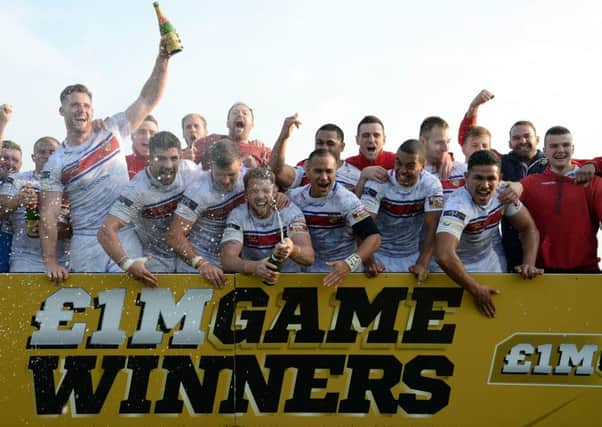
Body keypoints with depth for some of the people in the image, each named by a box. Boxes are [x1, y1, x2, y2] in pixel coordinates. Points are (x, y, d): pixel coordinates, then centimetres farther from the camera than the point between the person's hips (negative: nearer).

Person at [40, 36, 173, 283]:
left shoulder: (111, 131, 6)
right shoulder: (55, 165, 1)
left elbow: (148, 100, 3)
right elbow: (48, 216, -4)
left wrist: (162, 60, -10)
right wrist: (50, 263, -14)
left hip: (127, 236, 1)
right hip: (87, 242, -1)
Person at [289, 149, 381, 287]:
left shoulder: (346, 199, -13)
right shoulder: (294, 197, -1)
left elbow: (373, 237, -19)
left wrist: (350, 264, -32)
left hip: (345, 271, -3)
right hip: (308, 270, 3)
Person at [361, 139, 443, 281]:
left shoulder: (431, 185, -11)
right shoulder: (378, 182, -16)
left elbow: (431, 228, -14)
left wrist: (423, 264, -26)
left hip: (413, 256, 1)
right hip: (379, 255, -1)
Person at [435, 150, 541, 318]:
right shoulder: (457, 206, -34)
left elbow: (528, 228, -6)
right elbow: (444, 256, -46)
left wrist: (529, 264, -22)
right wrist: (476, 290, -38)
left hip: (494, 263, 5)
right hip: (462, 268, -5)